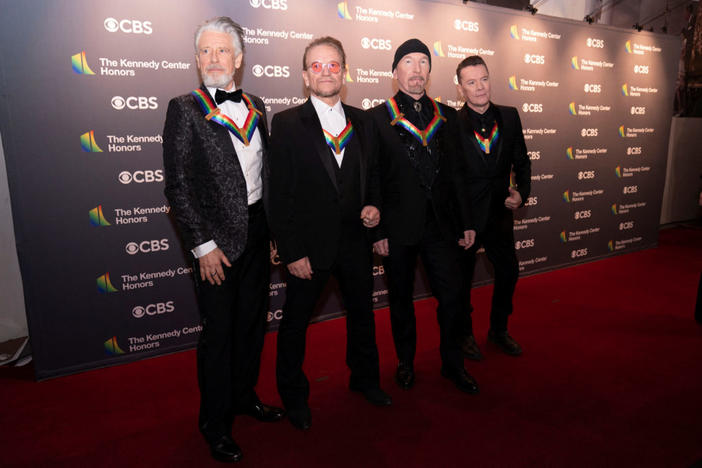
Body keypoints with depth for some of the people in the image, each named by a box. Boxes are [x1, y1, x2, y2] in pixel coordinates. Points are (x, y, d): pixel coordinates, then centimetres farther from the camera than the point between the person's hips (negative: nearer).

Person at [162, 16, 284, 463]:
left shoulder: (256, 106, 9)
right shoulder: (184, 108, -7)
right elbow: (178, 186, -11)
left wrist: (275, 230, 7)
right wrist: (203, 245, -14)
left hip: (258, 230, 5)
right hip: (218, 237, -5)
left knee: (253, 321, 17)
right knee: (219, 331, 6)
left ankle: (244, 396, 39)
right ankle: (216, 423, 27)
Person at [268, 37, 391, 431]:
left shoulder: (362, 121, 5)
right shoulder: (287, 124, -8)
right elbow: (279, 195, -11)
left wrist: (374, 205, -5)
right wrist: (292, 252, -14)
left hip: (356, 240, 5)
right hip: (310, 246, -4)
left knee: (362, 313, 20)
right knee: (295, 323, 11)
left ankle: (365, 378, 45)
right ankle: (294, 395, 35)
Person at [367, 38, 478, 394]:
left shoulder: (446, 116, 10)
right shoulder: (377, 118, -2)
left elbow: (455, 173, 12)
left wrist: (465, 222, 9)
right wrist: (377, 231, -8)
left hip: (440, 223, 3)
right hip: (399, 228, -3)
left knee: (452, 295, 7)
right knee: (401, 299, 12)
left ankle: (452, 363, 29)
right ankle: (405, 362, 34)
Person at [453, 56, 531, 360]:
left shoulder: (509, 116, 2)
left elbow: (521, 160, 9)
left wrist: (522, 192, -6)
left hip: (500, 211, 5)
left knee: (508, 272, 15)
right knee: (461, 278, 11)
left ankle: (499, 329, 40)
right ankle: (465, 334, 35)